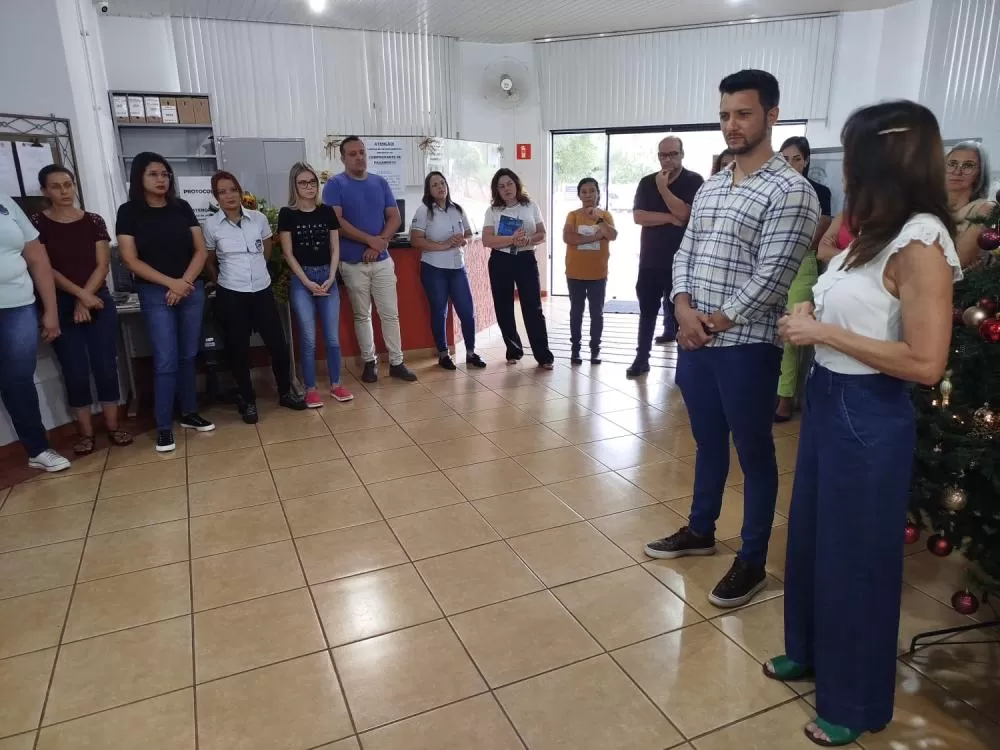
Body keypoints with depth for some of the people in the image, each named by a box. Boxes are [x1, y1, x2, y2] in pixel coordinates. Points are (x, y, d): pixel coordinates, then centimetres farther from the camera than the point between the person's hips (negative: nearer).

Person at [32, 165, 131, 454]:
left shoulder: (94, 221, 5)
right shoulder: (37, 224, 0)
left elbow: (102, 265, 0)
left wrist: (86, 298, -11)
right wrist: (80, 294, -15)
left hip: (99, 302, 1)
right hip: (61, 306, -1)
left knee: (106, 366, 2)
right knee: (75, 371, 2)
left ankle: (113, 426, 12)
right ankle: (86, 432, 12)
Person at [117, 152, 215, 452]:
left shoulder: (182, 207, 6)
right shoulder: (129, 212, -2)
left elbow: (201, 250, 4)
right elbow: (131, 259, -7)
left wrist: (185, 282, -10)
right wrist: (171, 283, -13)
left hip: (192, 290, 3)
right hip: (155, 294, -3)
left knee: (188, 356, 10)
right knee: (166, 361, -5)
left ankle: (190, 414, 23)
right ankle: (164, 427, 4)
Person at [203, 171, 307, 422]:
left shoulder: (259, 218, 0)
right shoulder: (211, 225, -4)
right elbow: (209, 262, 9)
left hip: (262, 290, 2)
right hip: (230, 295, -2)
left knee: (278, 344, 3)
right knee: (238, 349, 6)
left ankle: (285, 392, 24)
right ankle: (248, 401, 21)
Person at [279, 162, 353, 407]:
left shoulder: (327, 212, 5)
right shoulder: (287, 214, -3)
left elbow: (335, 248, 6)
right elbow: (288, 253, -3)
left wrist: (330, 278, -5)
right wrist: (307, 281, -10)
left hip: (327, 277, 3)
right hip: (301, 280, -2)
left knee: (333, 337, 5)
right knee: (308, 338, 0)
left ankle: (336, 385, 18)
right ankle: (310, 390, 12)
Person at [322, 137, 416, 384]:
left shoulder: (380, 183, 9)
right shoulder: (335, 184, -4)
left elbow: (395, 218, 5)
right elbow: (336, 221, -14)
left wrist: (380, 243, -11)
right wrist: (370, 239, -16)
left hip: (382, 260, 3)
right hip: (353, 262, -3)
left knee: (390, 314, 4)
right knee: (362, 315, 8)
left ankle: (396, 362, 12)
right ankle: (369, 361, 20)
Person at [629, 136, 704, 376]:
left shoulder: (694, 181, -2)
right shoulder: (646, 183, 8)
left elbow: (684, 213, -15)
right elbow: (638, 216, -5)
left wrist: (663, 188, -15)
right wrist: (670, 218, -12)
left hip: (680, 260, -3)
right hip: (649, 259, 4)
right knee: (647, 311, 10)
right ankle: (641, 359, 19)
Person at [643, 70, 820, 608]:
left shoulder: (790, 190, -10)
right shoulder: (709, 188, 13)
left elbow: (770, 278, -17)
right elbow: (684, 253, 11)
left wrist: (715, 323, -12)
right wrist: (684, 308, -7)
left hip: (746, 346, -7)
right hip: (694, 340, 7)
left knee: (753, 454, 6)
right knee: (708, 442, 20)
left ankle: (751, 561, 21)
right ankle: (701, 531, 38)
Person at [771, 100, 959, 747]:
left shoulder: (919, 244, -20)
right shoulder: (878, 231, 7)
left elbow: (926, 364, -24)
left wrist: (823, 333, -20)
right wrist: (813, 319, -1)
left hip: (869, 418, -9)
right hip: (828, 400, 9)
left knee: (856, 555, 8)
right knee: (813, 535, 21)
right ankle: (810, 651, 45)